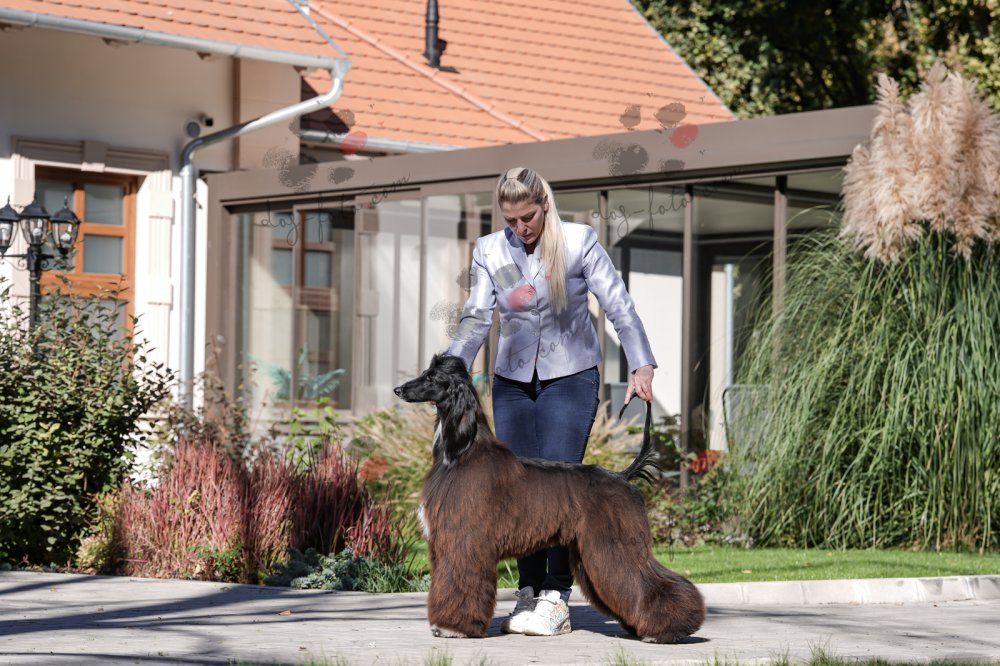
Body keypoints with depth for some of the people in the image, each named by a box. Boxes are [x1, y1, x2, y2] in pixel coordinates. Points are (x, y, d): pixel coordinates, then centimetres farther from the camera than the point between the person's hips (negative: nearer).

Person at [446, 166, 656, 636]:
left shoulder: (579, 242, -9)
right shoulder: (489, 251, 0)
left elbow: (619, 307, -11)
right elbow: (476, 318, -3)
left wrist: (641, 366, -21)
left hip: (570, 379, -3)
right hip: (513, 382, 3)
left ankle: (556, 599, -11)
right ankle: (529, 594, 8)